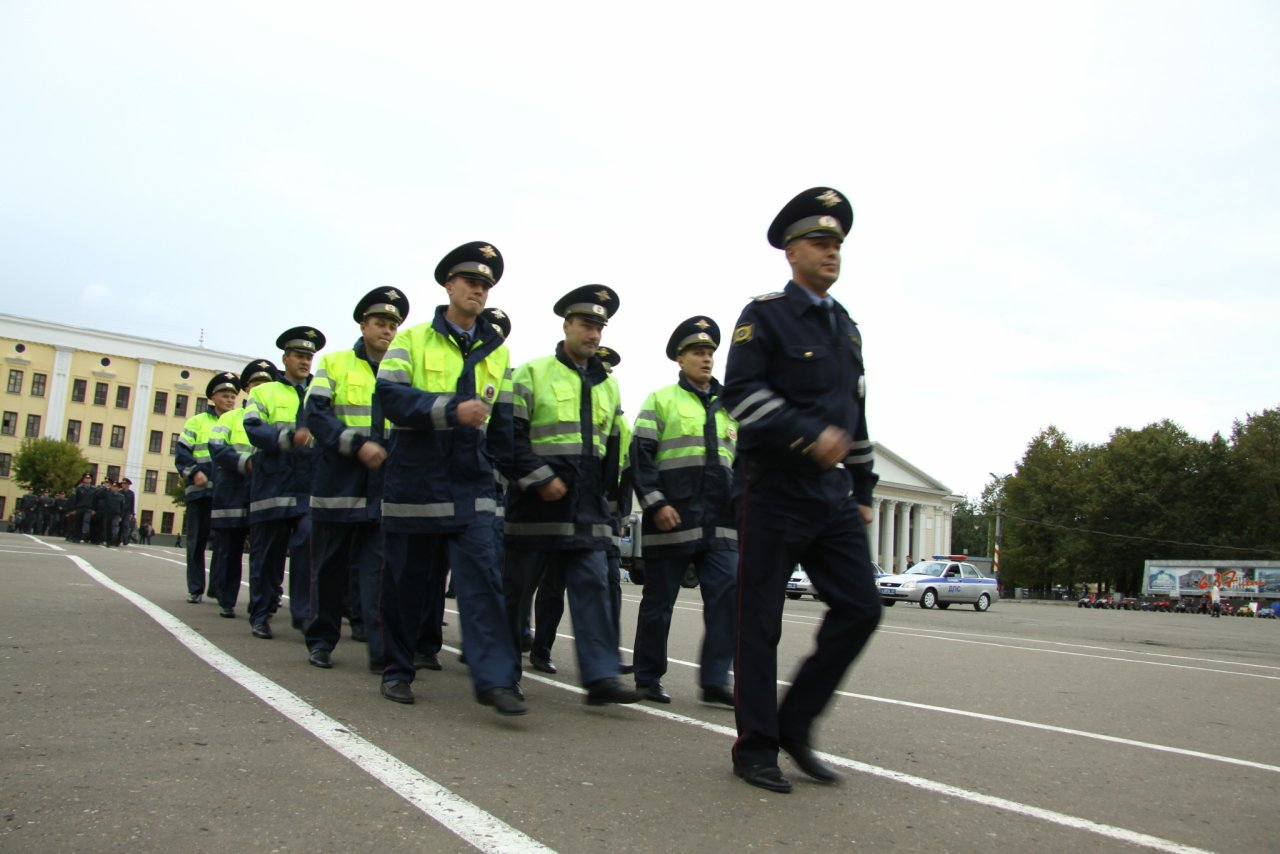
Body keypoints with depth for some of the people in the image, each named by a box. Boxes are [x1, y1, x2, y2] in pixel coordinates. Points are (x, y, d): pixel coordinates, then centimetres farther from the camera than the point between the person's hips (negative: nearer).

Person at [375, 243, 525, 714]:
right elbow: (391, 395, -11)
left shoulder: (497, 353, 14)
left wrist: (499, 468, 7)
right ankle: (397, 670, 25)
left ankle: (495, 678, -12)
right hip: (415, 480, -2)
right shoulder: (411, 339, 4)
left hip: (471, 486, 2)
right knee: (407, 582, 8)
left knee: (482, 577, -9)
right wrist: (452, 409, -21)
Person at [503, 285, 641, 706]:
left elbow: (612, 447, 22)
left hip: (588, 510, 5)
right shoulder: (533, 373, 0)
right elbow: (511, 434, -8)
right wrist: (539, 478, -16)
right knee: (514, 588, 5)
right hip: (536, 506, -4)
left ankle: (601, 677, -3)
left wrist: (605, 495, 16)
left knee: (593, 586, -3)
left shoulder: (608, 385, 17)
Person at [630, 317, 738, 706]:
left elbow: (739, 462, 25)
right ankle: (648, 678, 16)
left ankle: (714, 680, 1)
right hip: (672, 519, -4)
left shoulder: (729, 407, 19)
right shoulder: (661, 400, 4)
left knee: (728, 593, -7)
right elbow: (641, 456, -4)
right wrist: (655, 502, -14)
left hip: (719, 523, 5)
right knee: (659, 600, 3)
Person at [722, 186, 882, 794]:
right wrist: (810, 435, -22)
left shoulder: (846, 328, 18)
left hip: (833, 493, 7)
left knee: (861, 607, 0)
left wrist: (863, 492, 17)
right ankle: (756, 748, 14)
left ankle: (795, 725, 16)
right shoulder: (765, 315, -3)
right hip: (774, 489, -6)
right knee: (760, 622, 1)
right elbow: (741, 394, -15)